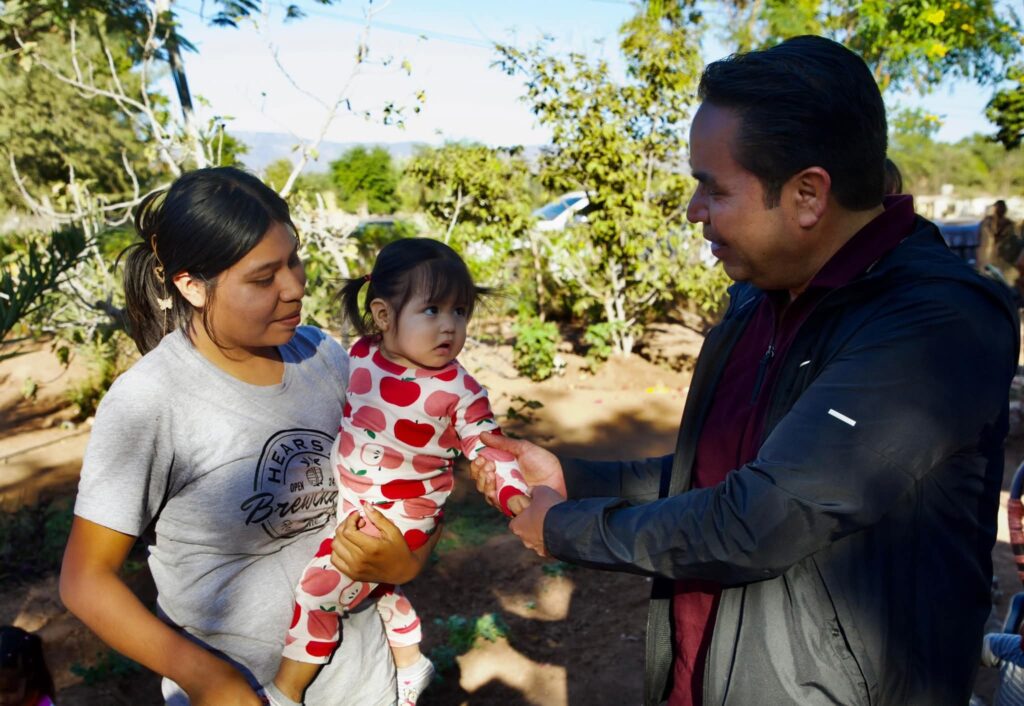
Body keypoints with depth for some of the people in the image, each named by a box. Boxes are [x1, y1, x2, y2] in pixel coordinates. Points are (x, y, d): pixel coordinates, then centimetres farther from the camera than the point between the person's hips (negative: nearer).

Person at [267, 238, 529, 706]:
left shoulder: (458, 391, -20)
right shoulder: (360, 355, -8)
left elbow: (488, 448, -15)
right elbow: (332, 410, 11)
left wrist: (515, 495, -30)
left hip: (400, 517, -6)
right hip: (346, 504, 6)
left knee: (320, 587, -8)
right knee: (374, 582, 26)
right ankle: (408, 661, 52)